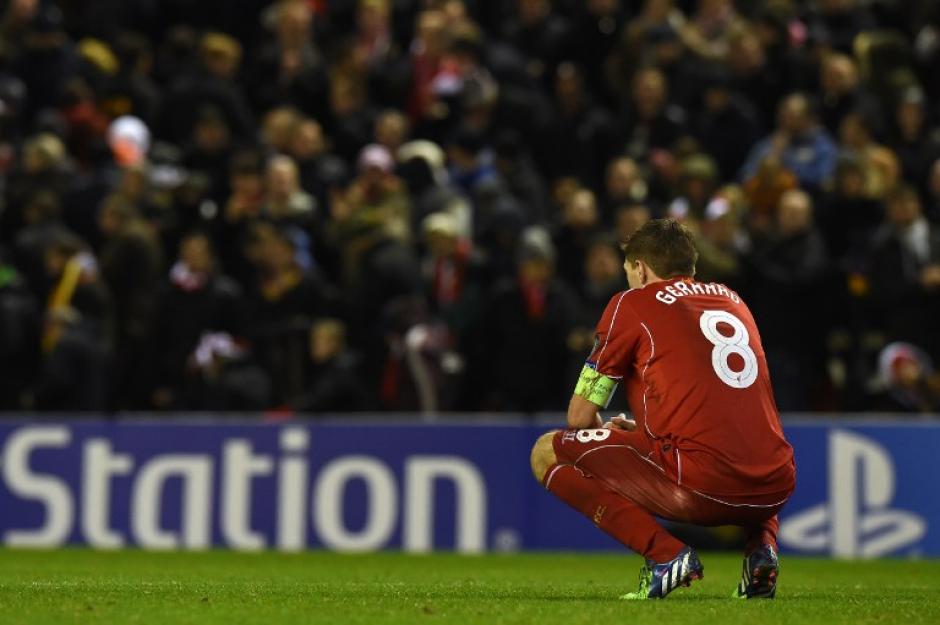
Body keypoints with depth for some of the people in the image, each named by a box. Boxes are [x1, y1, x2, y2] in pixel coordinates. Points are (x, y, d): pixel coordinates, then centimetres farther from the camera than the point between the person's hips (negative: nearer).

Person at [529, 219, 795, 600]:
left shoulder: (632, 303, 8)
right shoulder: (733, 300, 25)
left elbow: (579, 417, 11)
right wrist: (640, 428, 44)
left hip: (702, 485, -6)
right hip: (775, 489, 6)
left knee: (547, 453, 9)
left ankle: (664, 554, -8)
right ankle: (761, 545, 10)